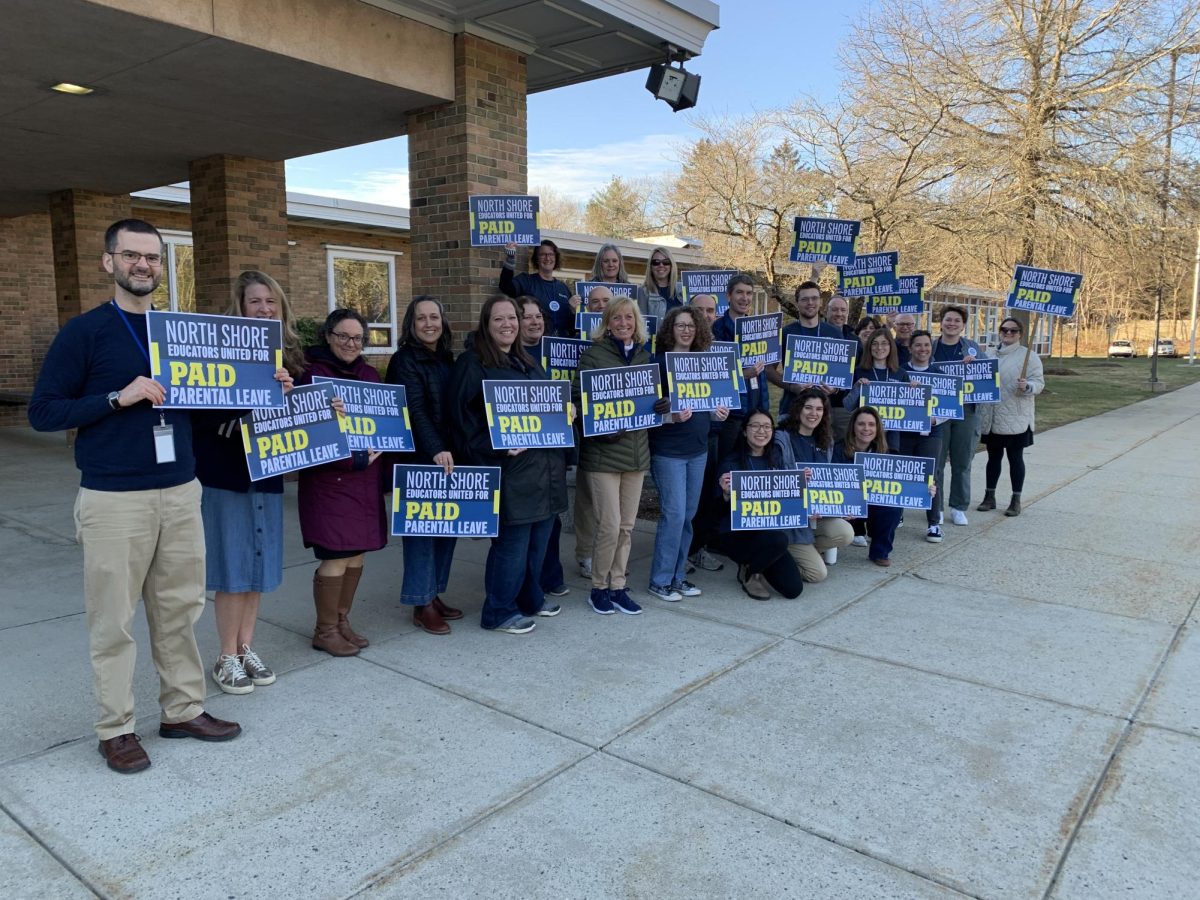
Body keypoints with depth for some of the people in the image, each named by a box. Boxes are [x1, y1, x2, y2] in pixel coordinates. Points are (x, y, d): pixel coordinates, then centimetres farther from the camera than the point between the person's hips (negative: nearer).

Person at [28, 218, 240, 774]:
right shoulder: (85, 332, -2)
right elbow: (43, 412, -4)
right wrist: (118, 398, -16)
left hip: (181, 492, 4)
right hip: (114, 499, -4)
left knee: (180, 609, 11)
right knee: (114, 618, 3)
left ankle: (184, 710, 24)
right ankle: (116, 728, 17)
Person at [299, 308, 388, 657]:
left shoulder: (369, 374, 13)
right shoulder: (314, 374, -8)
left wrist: (383, 466, 9)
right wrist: (355, 459, -16)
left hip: (366, 479, 7)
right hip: (329, 479, -6)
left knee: (357, 553, 10)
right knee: (337, 557, -5)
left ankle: (342, 620, 26)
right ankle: (325, 630, 12)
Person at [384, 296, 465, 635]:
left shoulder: (446, 359, 14)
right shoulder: (405, 360, -7)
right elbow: (415, 410, -18)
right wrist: (436, 450, -28)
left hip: (448, 457, 7)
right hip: (419, 459, -7)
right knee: (421, 528, -3)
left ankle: (435, 594, 23)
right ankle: (422, 604, 7)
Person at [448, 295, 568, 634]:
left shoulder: (529, 362, 19)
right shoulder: (472, 364, -6)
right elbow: (464, 419, -11)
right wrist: (497, 449, -21)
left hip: (545, 466, 8)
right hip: (509, 469, -8)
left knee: (539, 539, 15)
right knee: (512, 541, -4)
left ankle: (530, 599, 33)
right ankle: (498, 612, 12)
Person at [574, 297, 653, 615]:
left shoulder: (645, 356, 12)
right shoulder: (593, 354, -5)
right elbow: (578, 398, -8)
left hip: (636, 451, 5)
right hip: (602, 451, -5)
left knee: (627, 526, 10)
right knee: (609, 526, -5)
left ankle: (618, 586, 23)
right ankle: (599, 588, 14)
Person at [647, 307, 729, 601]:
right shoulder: (659, 362, -9)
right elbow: (648, 407, -12)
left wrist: (717, 412, -1)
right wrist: (672, 417, -28)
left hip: (698, 448, 7)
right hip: (668, 450, -6)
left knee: (688, 515, 11)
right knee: (674, 514, -6)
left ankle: (678, 575, 22)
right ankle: (660, 580, 8)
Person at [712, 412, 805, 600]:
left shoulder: (775, 457, 6)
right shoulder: (731, 463, -11)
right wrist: (727, 493, -32)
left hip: (769, 530, 6)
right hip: (735, 534, -5)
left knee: (793, 588, -7)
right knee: (779, 539, -35)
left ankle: (757, 565, 22)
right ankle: (748, 573, -4)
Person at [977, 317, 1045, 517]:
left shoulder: (1028, 356, -5)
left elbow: (1039, 382, -11)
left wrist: (1027, 387, -29)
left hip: (1015, 419, -4)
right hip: (991, 418, 5)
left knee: (1015, 458, 3)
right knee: (993, 457, 12)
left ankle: (1016, 500, 12)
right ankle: (989, 496, 21)